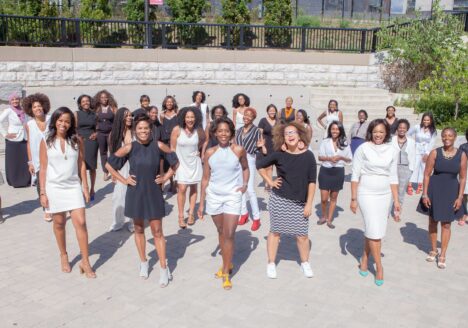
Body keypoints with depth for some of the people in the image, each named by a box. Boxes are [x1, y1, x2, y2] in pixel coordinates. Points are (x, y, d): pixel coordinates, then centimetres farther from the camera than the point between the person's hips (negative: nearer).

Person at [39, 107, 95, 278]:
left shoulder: (76, 140, -1)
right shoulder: (46, 142, -4)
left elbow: (81, 164, 4)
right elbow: (43, 169, -2)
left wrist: (85, 186, 1)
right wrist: (43, 192, -5)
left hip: (74, 186, 1)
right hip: (54, 187, 0)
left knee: (81, 222, -5)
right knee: (59, 223, 11)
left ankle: (85, 262, 3)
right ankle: (63, 257, 31)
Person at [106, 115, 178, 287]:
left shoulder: (158, 146, -8)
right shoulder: (129, 148, -9)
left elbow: (175, 161, 7)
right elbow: (109, 164, 0)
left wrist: (166, 177, 1)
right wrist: (123, 180, -3)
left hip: (154, 193, -1)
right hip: (135, 193, 1)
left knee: (157, 231, 1)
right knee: (139, 229, 14)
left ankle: (164, 269, 8)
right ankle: (143, 263, 31)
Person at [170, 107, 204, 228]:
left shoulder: (198, 130, -7)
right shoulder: (177, 129, -15)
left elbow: (202, 140, 16)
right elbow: (172, 147, -6)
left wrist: (198, 150, 4)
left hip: (194, 162, 3)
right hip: (181, 162, -3)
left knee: (193, 188, 8)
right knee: (182, 189, -9)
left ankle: (191, 214, 20)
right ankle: (181, 216, 1)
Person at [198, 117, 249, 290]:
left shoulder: (238, 150, -6)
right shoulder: (210, 153, 0)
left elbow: (245, 168, 11)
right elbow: (205, 179, 5)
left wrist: (245, 184, -7)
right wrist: (201, 203, 6)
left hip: (232, 196, -3)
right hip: (213, 196, 3)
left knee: (229, 234, -7)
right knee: (221, 232, 16)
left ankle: (226, 273, 5)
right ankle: (227, 263, 35)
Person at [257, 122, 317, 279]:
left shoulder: (308, 156, -6)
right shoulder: (279, 155, -6)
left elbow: (312, 181, -3)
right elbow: (260, 165, 6)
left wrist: (309, 204, -5)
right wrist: (270, 182, -1)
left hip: (299, 202, 1)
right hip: (279, 199, 0)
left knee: (302, 235, 6)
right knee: (275, 231, 9)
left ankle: (305, 263, 28)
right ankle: (271, 264, 23)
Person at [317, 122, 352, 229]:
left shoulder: (345, 143, 1)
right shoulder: (325, 142, -2)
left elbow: (349, 159, 4)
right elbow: (320, 157, -2)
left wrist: (341, 157, -14)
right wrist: (329, 158, -20)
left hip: (338, 172, 1)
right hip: (325, 171, -1)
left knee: (333, 197, 10)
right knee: (324, 198, 0)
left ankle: (329, 220, 21)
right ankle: (324, 216, 24)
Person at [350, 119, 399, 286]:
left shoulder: (392, 151, 3)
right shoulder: (363, 149, -7)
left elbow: (393, 177, 8)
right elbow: (355, 175, -5)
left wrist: (396, 199, 6)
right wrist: (353, 199, -5)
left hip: (385, 195, 4)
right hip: (367, 194, -3)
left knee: (372, 230, 10)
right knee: (374, 231, -7)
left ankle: (364, 259, 29)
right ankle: (379, 267, 6)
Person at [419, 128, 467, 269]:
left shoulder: (461, 155, -5)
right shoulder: (434, 153, -8)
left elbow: (462, 178, -1)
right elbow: (427, 174, -6)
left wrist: (460, 197, -7)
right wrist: (425, 194, -10)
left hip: (451, 192, 0)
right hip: (434, 190, 0)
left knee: (446, 224, 7)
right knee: (433, 221, 12)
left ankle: (442, 255, 17)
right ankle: (433, 250, 30)